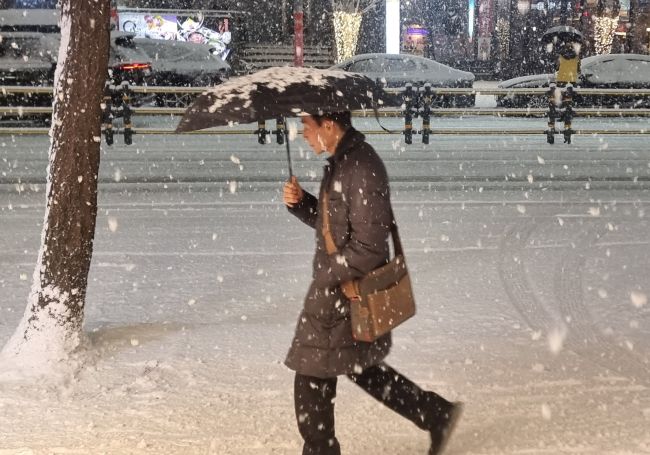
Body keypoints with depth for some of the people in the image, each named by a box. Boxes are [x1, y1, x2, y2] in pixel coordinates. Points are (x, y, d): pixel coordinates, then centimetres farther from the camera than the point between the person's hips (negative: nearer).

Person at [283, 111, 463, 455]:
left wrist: (327, 277, -18)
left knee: (312, 378, 2)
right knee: (361, 368, 22)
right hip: (342, 286, 10)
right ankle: (437, 414, 30)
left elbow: (369, 246, -25)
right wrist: (300, 202, 0)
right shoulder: (342, 162, 8)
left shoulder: (361, 168, -22)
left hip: (343, 294, -10)